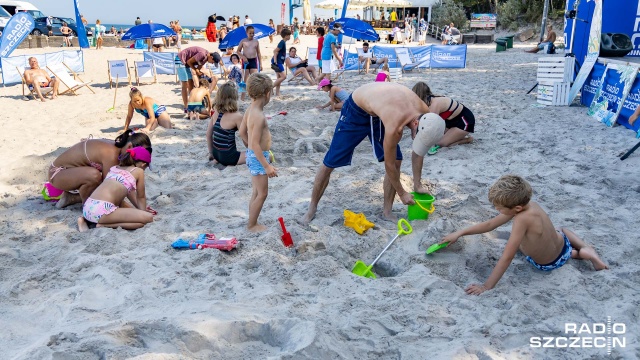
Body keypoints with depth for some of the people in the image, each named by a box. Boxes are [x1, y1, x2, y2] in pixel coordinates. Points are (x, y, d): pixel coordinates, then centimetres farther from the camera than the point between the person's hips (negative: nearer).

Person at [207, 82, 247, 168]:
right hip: (228, 156, -8)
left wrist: (211, 153, 21)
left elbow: (208, 135, 9)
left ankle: (217, 160, 11)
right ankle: (227, 164, -7)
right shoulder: (236, 116, -17)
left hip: (216, 153, 8)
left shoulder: (216, 113, 2)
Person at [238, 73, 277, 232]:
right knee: (262, 194, 4)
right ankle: (252, 225, 16)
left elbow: (242, 132, 13)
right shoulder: (259, 116, -25)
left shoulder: (250, 109, 3)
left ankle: (252, 223, 30)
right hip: (258, 157, -9)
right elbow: (255, 144, -26)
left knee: (256, 192, 19)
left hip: (253, 155, 9)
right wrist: (267, 166, -23)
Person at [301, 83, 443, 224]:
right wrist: (402, 193, -11)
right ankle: (312, 207, 19)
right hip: (355, 111, -6)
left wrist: (417, 184, 1)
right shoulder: (394, 125, -41)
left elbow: (418, 150, -3)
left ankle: (387, 211, 8)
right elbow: (389, 165, -25)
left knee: (397, 160, -5)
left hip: (379, 113, 6)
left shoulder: (424, 112, -21)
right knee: (330, 163, -1)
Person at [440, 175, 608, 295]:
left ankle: (577, 254, 12)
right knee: (562, 230, 40)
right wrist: (460, 233, -2)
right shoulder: (527, 204, -15)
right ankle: (586, 249, 12)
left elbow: (507, 257, -38)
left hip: (548, 265, -7)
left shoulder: (522, 219, -39)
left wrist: (486, 287, -34)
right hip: (562, 244, 7)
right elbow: (489, 225, -5)